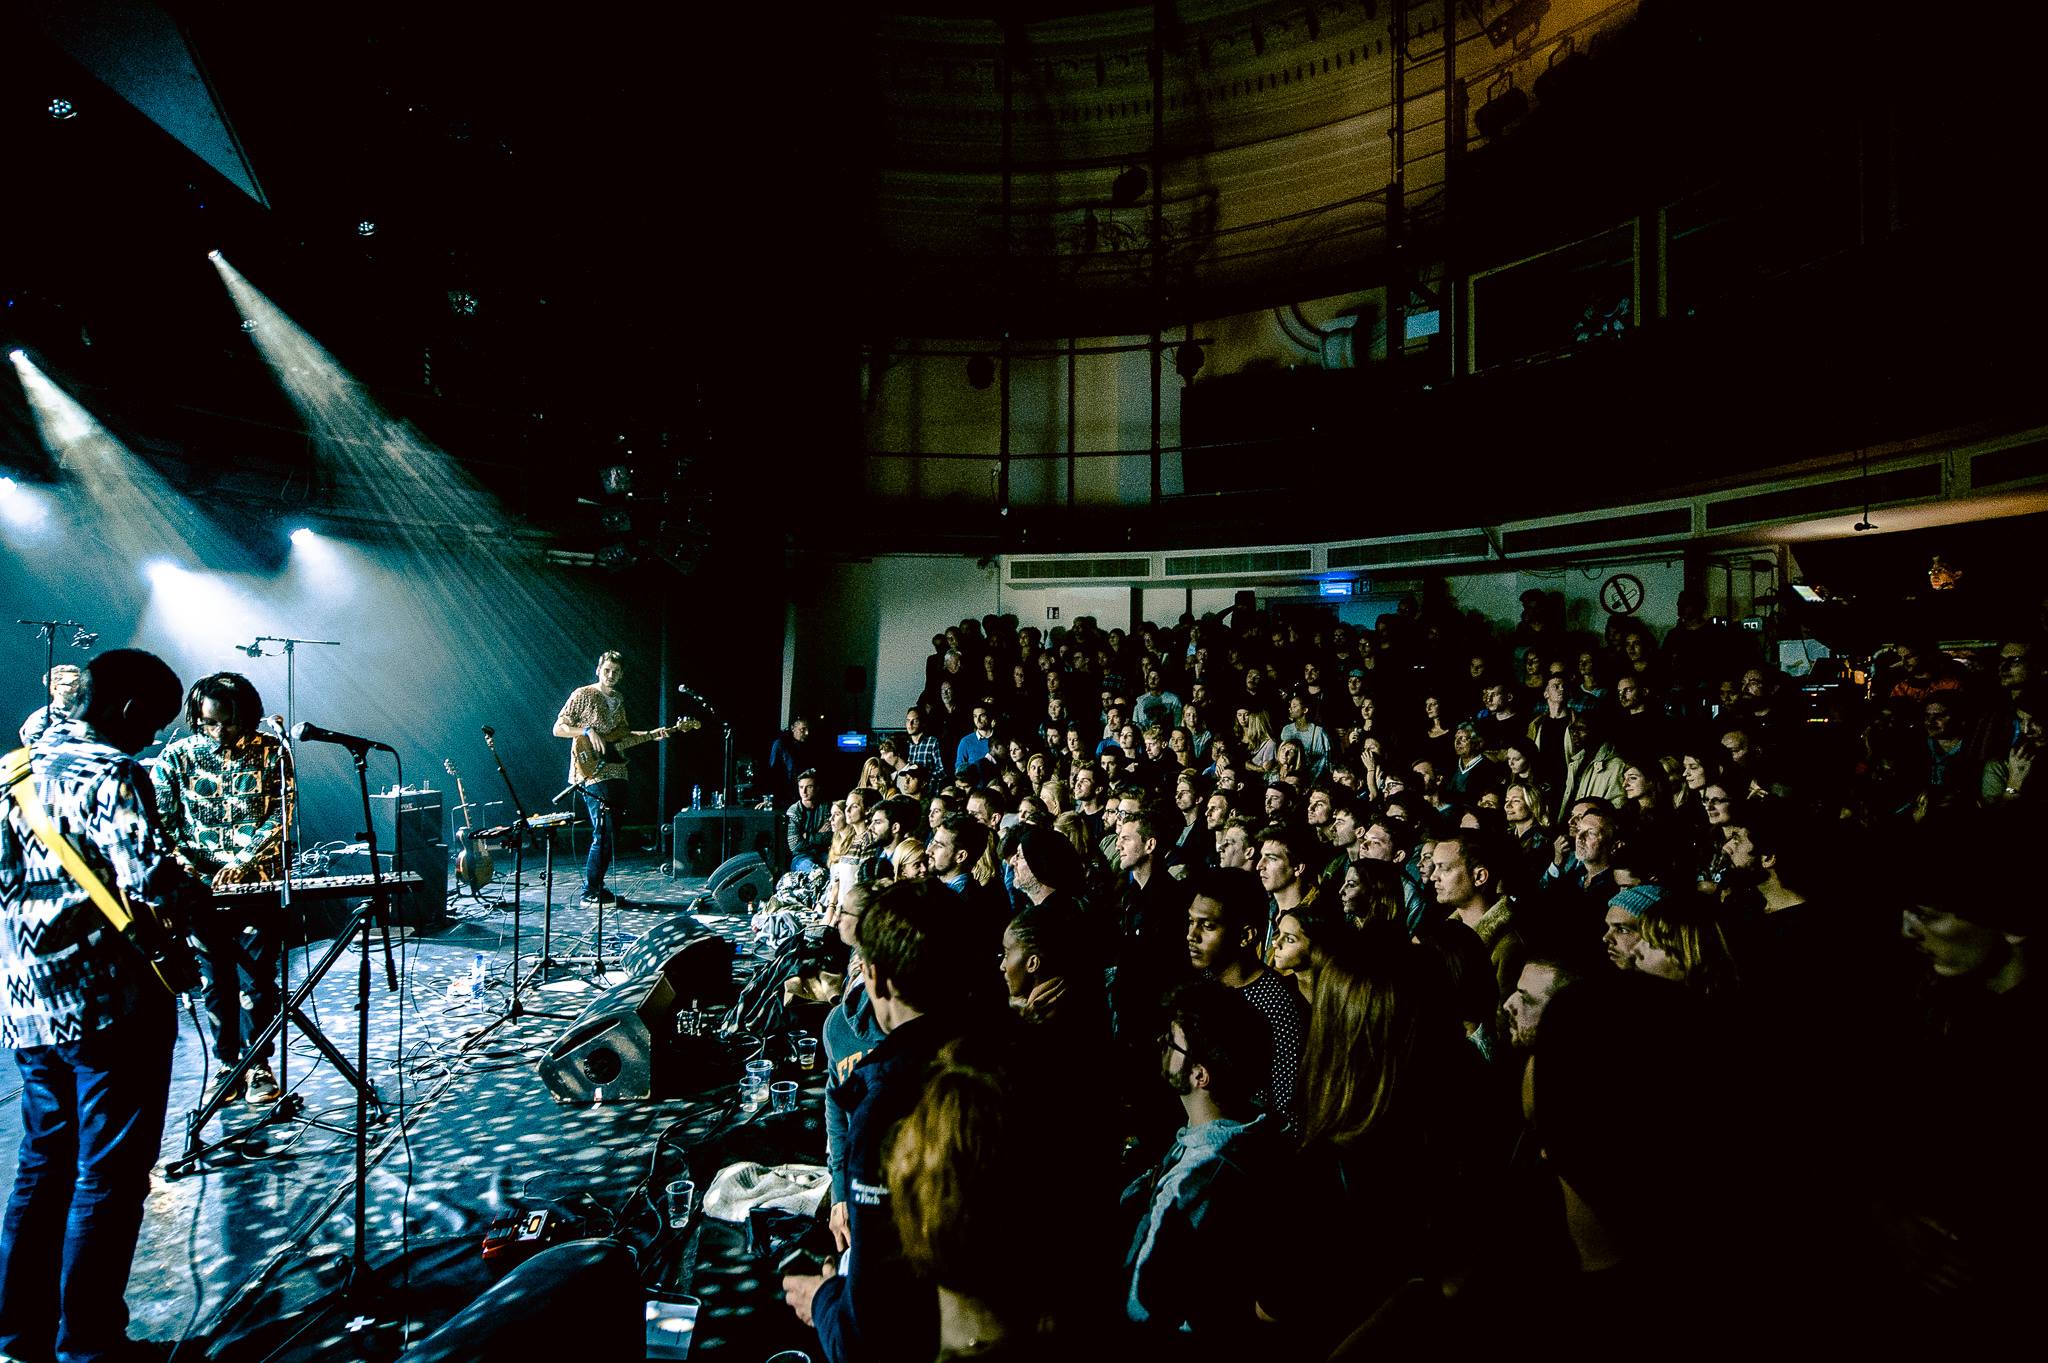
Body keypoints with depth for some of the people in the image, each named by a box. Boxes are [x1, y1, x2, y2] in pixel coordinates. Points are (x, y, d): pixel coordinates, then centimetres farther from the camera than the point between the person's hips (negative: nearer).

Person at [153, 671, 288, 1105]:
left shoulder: (271, 753, -2)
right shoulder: (177, 756, 2)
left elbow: (281, 817, -7)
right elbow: (159, 821, 2)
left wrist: (243, 861, -19)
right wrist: (179, 861, -15)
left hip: (259, 885, -2)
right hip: (201, 887, 2)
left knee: (257, 982, 1)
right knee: (217, 982, 9)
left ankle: (259, 1066, 16)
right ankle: (227, 1063, 24)